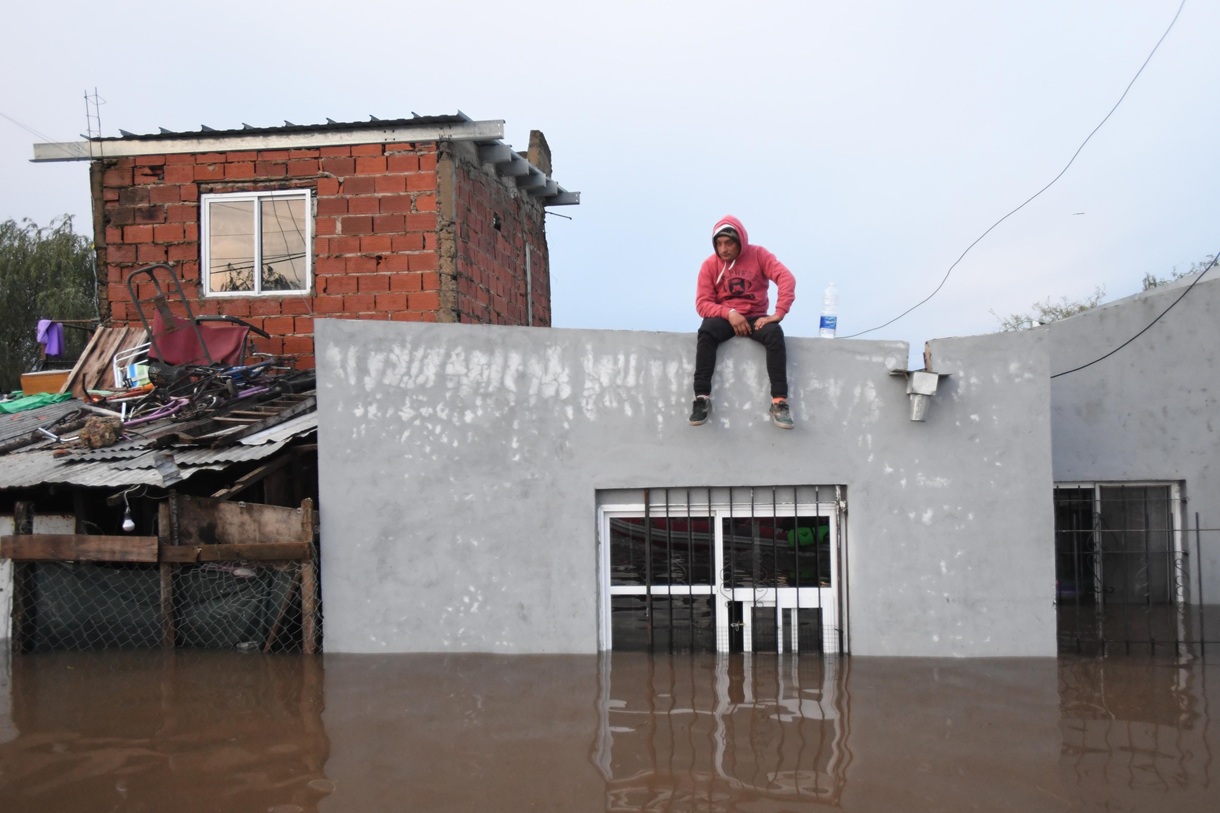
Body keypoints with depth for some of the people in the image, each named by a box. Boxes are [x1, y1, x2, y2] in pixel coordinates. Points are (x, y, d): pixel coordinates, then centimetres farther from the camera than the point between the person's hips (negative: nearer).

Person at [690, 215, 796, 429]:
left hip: (755, 317, 0)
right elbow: (702, 304, -6)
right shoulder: (710, 264, -1)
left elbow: (787, 279, -15)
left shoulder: (758, 254, -3)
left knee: (775, 333, -33)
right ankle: (702, 398, -33)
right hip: (724, 317, 0)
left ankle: (779, 401, -34)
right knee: (706, 331, -34)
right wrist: (729, 313, -23)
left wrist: (778, 314, -26)